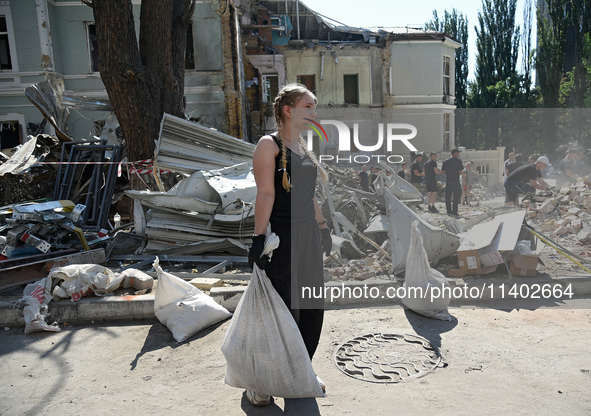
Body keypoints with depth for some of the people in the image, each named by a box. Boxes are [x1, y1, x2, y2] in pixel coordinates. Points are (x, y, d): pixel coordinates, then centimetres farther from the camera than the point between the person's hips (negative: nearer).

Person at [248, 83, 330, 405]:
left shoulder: (303, 146, 16)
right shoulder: (269, 144, -8)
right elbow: (265, 194, -17)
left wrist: (322, 226, 20)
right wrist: (259, 238, -21)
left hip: (309, 235, 8)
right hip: (282, 237, -8)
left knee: (312, 306, 13)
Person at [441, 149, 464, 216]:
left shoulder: (445, 161, 8)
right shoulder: (458, 161, -5)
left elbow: (442, 171, 7)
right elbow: (460, 172, -11)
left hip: (448, 181, 4)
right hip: (455, 181, -4)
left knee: (448, 196, 8)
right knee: (456, 197, 1)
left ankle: (449, 211, 9)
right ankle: (454, 212, 0)